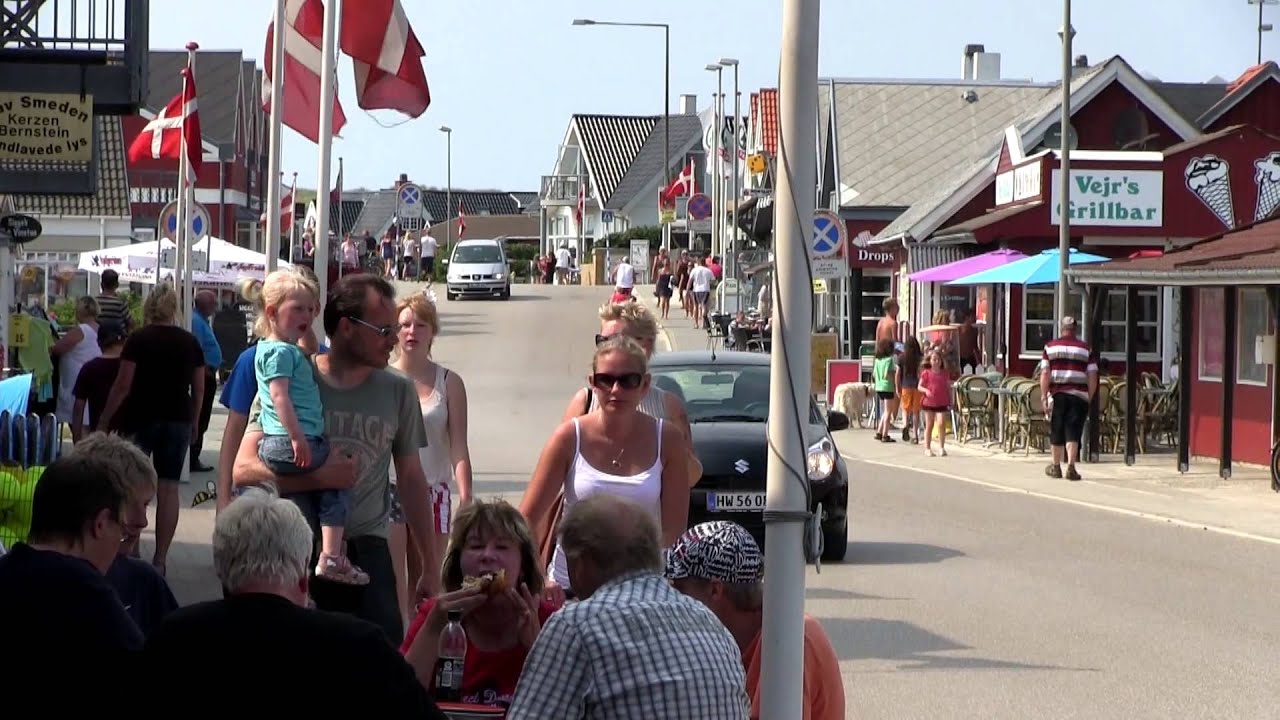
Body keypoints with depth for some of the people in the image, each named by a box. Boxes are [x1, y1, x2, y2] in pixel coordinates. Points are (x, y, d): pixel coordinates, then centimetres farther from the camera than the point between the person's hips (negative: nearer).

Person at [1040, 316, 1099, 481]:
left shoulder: (1050, 347, 4)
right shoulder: (1086, 349, 5)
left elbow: (1045, 374, -3)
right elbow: (1092, 377, 1)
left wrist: (1044, 396, -2)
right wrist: (1089, 399, 8)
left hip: (1057, 394, 1)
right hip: (1079, 395, -1)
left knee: (1057, 432, 11)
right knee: (1073, 432, -3)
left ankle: (1056, 467, 24)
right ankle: (1071, 467, -13)